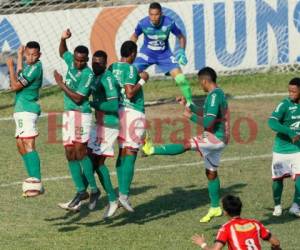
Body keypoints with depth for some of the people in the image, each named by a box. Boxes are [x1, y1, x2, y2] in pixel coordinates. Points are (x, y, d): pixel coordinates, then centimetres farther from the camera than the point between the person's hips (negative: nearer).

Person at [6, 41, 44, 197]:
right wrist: (19, 57, 39)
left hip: (27, 110, -11)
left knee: (29, 145, -17)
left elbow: (15, 86, -15)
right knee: (21, 145, 13)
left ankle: (37, 184, -25)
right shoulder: (30, 66, 15)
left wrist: (10, 67, -5)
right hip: (22, 110, 11)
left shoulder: (35, 68, -14)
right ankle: (34, 181, 15)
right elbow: (20, 78, 36)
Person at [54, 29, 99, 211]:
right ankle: (81, 191, 6)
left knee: (80, 152, -15)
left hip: (81, 114, -8)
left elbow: (78, 98, -19)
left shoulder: (88, 74, -16)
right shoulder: (71, 61, 6)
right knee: (70, 154, 4)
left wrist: (61, 84, -12)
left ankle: (94, 189, -10)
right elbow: (62, 52, 29)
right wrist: (63, 39, 10)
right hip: (68, 114, 8)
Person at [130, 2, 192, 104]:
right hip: (146, 53, 0)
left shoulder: (169, 23, -23)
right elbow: (135, 36, 1)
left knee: (180, 77, -12)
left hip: (165, 54, 0)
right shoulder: (143, 23, -22)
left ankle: (189, 102, 7)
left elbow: (181, 37, -5)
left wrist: (182, 51, -20)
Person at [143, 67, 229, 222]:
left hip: (215, 138, -10)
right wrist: (188, 105, 24)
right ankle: (215, 208, 21)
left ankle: (152, 150, -23)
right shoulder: (218, 94, 15)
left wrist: (191, 116, -13)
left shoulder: (214, 96, -18)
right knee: (211, 173, 15)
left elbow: (208, 123, -25)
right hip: (217, 139, 10)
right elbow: (206, 114, 29)